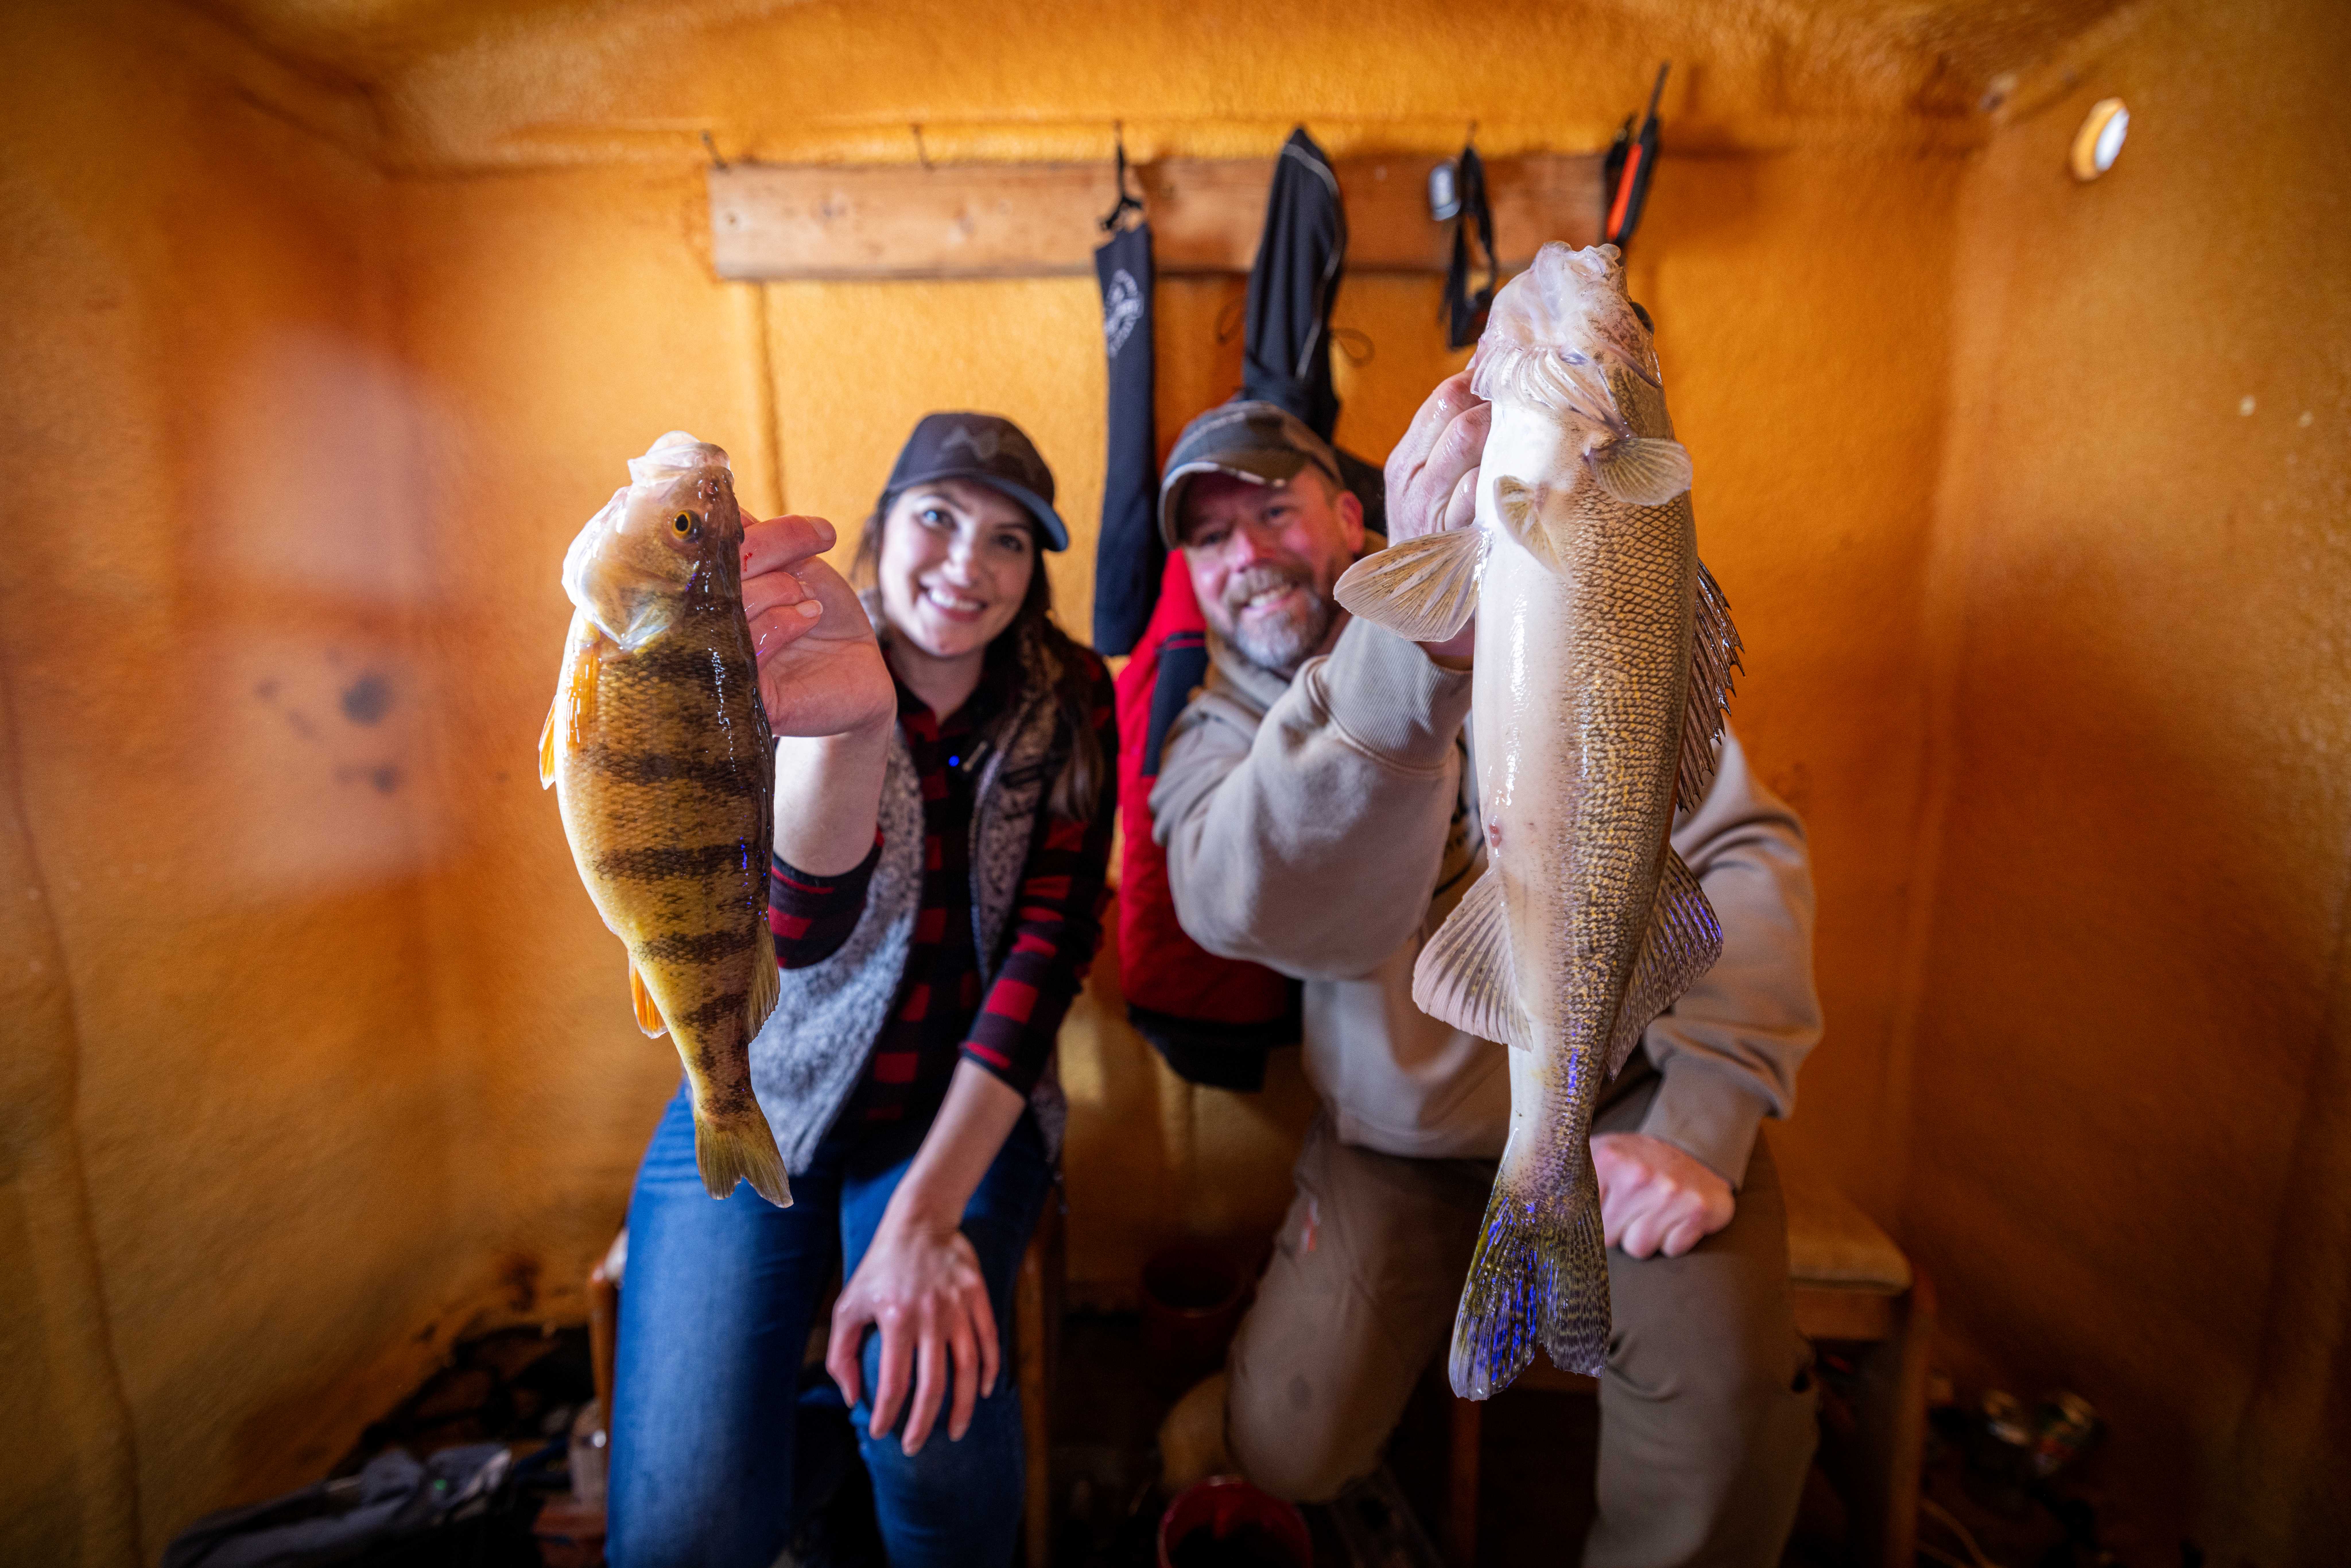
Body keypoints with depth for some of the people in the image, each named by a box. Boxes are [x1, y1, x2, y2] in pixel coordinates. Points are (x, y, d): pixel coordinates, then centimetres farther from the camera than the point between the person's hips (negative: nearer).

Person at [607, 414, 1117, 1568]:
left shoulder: (1070, 705, -6)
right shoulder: (801, 682, -10)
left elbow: (1049, 944, -13)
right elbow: (803, 928, -28)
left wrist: (925, 1219, -21)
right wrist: (847, 722, -49)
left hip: (967, 1103, 1)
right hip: (760, 1097, 0)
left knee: (933, 1419, -23)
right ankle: (805, 1460, 21)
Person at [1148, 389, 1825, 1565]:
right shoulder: (1214, 734, -6)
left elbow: (1744, 846, -8)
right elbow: (1255, 910, -31)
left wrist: (1702, 1126, -18)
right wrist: (1410, 637, -46)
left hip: (1624, 1092, 0)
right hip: (1402, 1138, 1)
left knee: (1721, 1389, -22)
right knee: (1287, 1449, -6)